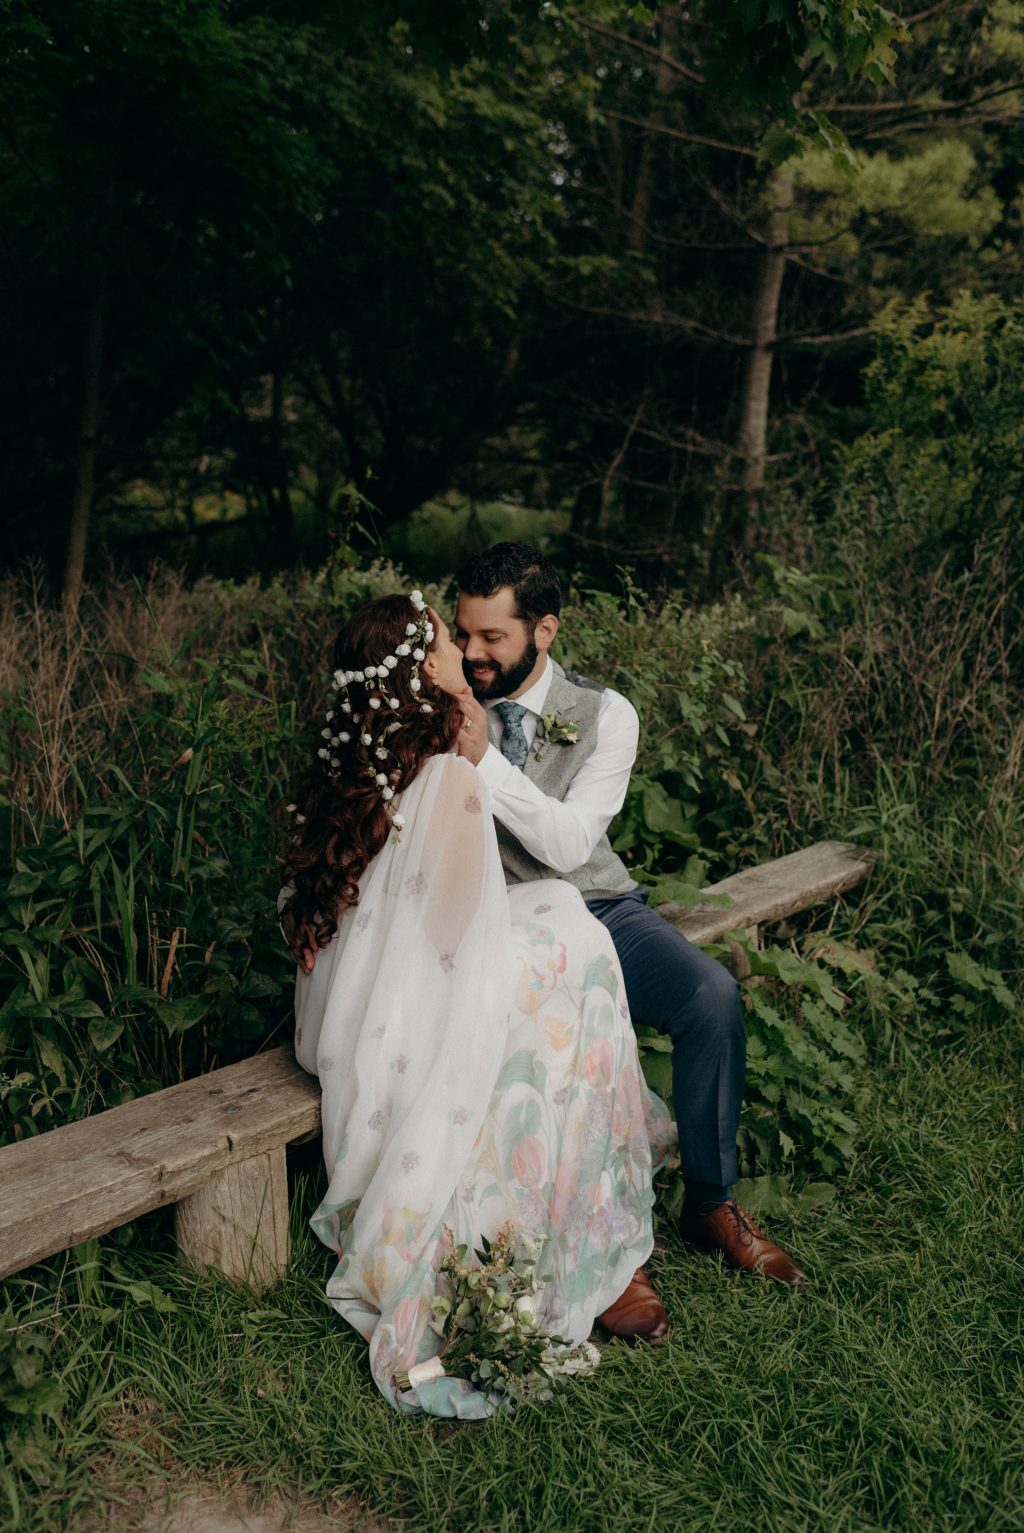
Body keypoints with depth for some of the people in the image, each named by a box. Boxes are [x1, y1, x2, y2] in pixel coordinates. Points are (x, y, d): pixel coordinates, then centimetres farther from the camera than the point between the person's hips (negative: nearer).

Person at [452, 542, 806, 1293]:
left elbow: (569, 844, -15)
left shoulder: (604, 714, -3)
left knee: (712, 992, -25)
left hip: (598, 909, 1)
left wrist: (485, 758, -23)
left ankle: (712, 1203, -3)